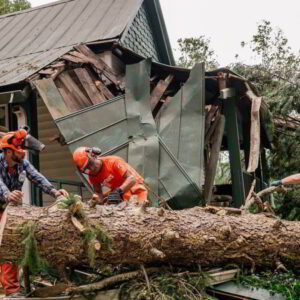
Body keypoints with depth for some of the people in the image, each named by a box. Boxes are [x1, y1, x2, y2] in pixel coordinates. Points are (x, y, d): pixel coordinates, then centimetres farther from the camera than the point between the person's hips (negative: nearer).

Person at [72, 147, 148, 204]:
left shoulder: (113, 161, -27)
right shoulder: (92, 175, -6)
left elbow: (132, 178, -35)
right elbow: (98, 192, 3)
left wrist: (118, 191, -47)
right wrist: (102, 201, -19)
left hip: (135, 188, -7)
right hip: (116, 191, 7)